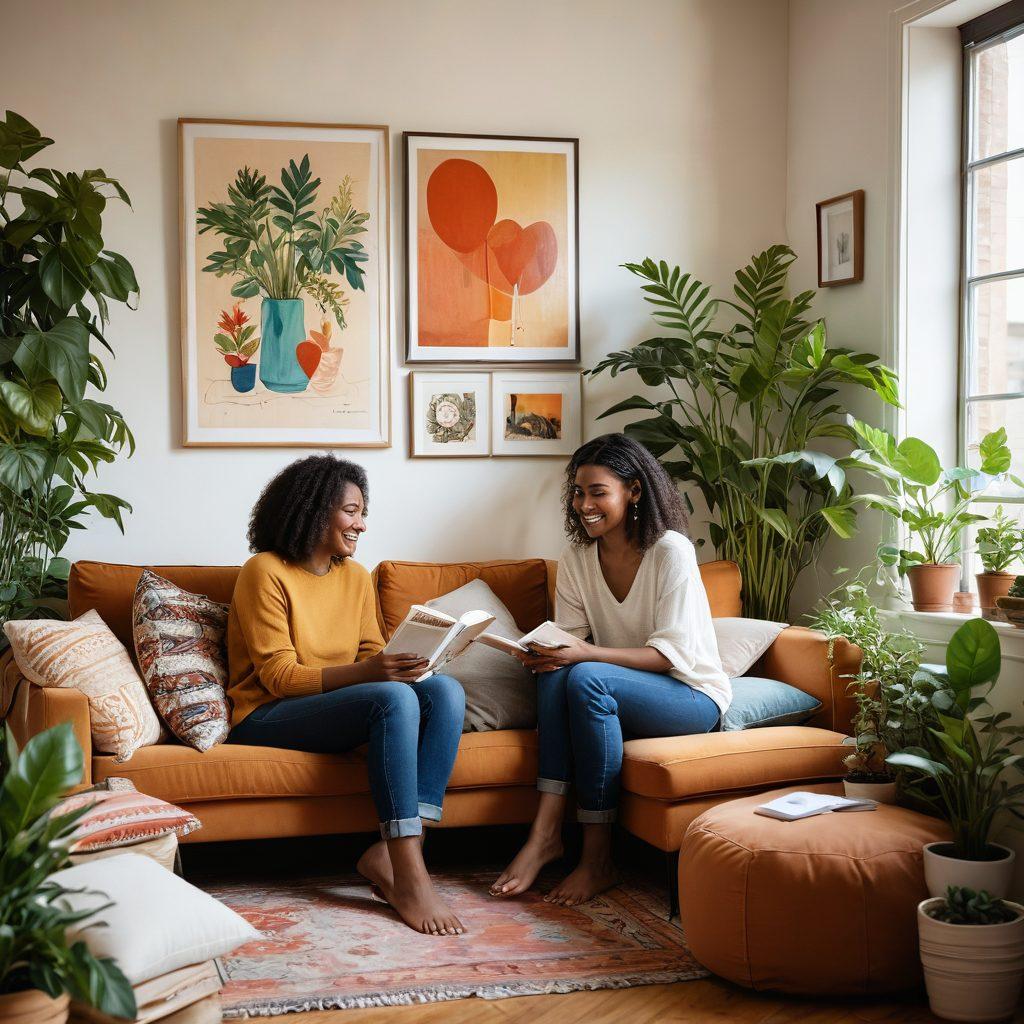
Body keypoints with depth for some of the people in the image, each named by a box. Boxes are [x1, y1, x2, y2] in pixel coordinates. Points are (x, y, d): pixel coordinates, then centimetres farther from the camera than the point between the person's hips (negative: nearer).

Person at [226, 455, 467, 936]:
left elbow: (372, 654, 11)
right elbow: (279, 676, -16)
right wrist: (367, 672, -30)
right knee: (394, 699, -33)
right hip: (267, 716, -7)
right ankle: (409, 878, -35)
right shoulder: (265, 572, -9)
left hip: (338, 704, 7)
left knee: (445, 690, -20)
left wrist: (398, 664, -15)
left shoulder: (356, 576, 13)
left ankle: (394, 850, -27)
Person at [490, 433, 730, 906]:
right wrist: (548, 653, -22)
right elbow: (572, 638, 3)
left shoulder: (670, 551, -15)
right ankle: (546, 832, -30)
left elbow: (674, 654, -21)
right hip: (617, 695, 5)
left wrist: (587, 653, -33)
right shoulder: (576, 559, 3)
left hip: (693, 695, -5)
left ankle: (598, 857, -27)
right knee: (555, 673, -26)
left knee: (587, 678, -32)